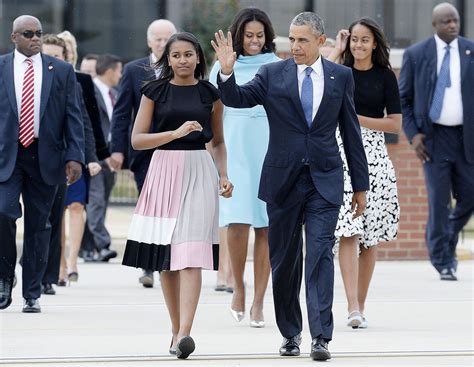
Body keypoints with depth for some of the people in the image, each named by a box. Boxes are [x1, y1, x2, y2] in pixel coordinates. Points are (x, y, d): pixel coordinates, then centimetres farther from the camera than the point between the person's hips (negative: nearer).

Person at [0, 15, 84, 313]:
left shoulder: (62, 71, 7)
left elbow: (73, 117, 6)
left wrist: (75, 156, -5)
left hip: (45, 158, 1)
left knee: (38, 225, 4)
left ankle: (32, 294, 12)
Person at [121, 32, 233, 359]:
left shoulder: (210, 94, 8)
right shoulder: (155, 92, 5)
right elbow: (137, 139, -1)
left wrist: (224, 176, 3)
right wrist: (177, 132, -13)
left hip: (198, 172, -1)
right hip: (164, 170, 1)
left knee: (191, 255, -14)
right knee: (166, 258, 5)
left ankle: (185, 333, -24)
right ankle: (176, 329, 16)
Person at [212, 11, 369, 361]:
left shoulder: (341, 76, 4)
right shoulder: (272, 74, 2)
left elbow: (351, 132, 8)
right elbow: (238, 99, -9)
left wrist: (360, 184, 9)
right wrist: (226, 73, -30)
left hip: (324, 180, -1)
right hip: (283, 180, 1)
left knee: (320, 255, -11)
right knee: (284, 260, 8)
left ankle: (320, 337, -15)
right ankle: (290, 332, 22)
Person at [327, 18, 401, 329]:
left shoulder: (385, 76, 5)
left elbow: (395, 124, 1)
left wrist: (356, 119, -9)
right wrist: (338, 50, -5)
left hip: (374, 155, 1)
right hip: (341, 153, -1)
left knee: (370, 236, 4)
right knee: (348, 233, -13)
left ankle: (361, 306, 14)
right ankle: (352, 307, -19)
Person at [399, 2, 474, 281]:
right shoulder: (416, 55, 0)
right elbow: (403, 99, 5)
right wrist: (413, 134, -6)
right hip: (434, 137, -2)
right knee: (439, 201, -5)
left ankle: (448, 241, 31)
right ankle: (443, 262, 6)